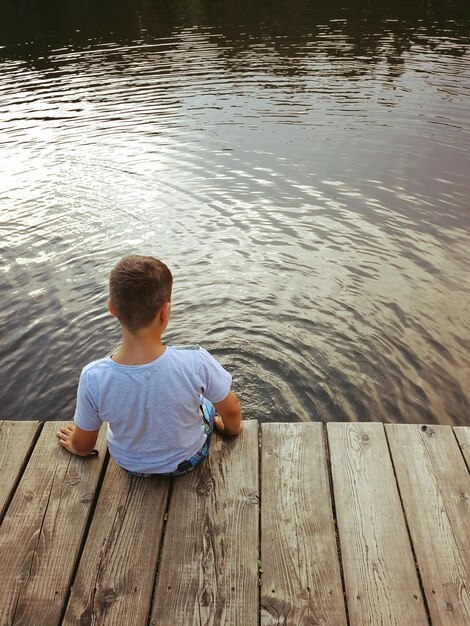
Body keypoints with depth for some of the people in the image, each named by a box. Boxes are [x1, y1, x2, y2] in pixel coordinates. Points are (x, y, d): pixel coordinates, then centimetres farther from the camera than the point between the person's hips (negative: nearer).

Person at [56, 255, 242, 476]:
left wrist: (73, 444, 12)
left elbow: (83, 446, -13)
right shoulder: (196, 362, -37)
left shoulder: (93, 377, -32)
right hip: (187, 460, -1)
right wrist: (233, 428, 8)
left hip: (130, 465, 2)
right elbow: (232, 411, -16)